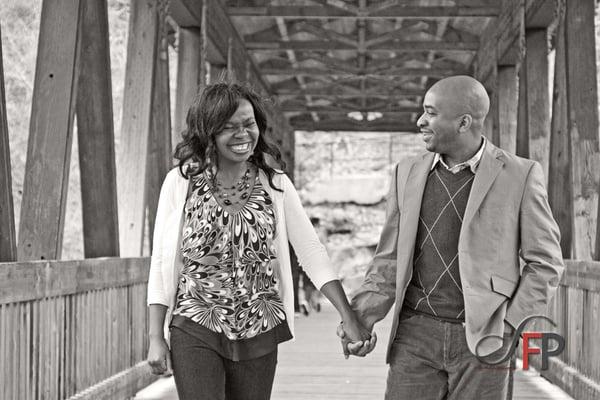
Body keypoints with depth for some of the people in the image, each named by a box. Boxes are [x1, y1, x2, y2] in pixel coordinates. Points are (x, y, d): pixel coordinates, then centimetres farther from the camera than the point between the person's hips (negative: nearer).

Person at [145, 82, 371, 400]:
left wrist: (349, 319, -6)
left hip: (259, 336, 2)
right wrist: (156, 337, -2)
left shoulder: (275, 185, 4)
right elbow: (162, 261, 1)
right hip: (196, 333, -2)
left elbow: (312, 253, 2)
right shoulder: (181, 182, -1)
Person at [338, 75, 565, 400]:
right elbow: (390, 260, 11)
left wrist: (508, 326, -8)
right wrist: (361, 319, -4)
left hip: (481, 339, -3)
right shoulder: (408, 174, 8)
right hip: (416, 336, 3)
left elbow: (545, 263, 1)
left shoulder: (519, 175, -3)